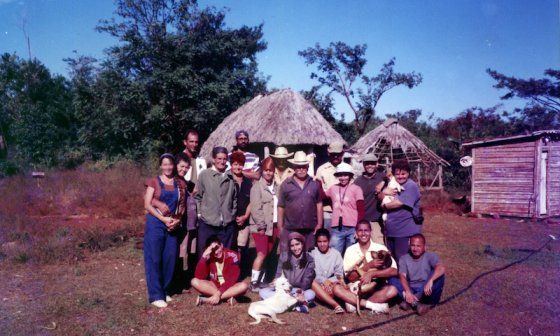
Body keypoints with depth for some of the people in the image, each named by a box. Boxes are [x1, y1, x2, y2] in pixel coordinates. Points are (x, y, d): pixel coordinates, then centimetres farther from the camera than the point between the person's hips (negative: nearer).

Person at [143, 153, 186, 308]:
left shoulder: (180, 184, 9)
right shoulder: (154, 182, 0)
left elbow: (182, 206, 9)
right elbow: (147, 204, -6)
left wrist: (177, 220, -9)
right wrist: (164, 219, -15)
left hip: (173, 225, 3)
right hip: (155, 224, -3)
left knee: (170, 258, 6)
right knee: (154, 259, -3)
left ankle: (165, 290, 21)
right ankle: (156, 295, 3)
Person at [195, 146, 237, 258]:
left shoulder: (230, 177, 5)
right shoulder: (204, 174, 0)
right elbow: (197, 196, 5)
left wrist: (233, 213, 8)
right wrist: (200, 213, 0)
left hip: (227, 225, 2)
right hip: (207, 224, -2)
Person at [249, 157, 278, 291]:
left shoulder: (275, 187, 11)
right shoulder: (257, 186, -6)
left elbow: (278, 206, 12)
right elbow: (255, 208, -12)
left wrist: (279, 224, 4)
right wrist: (261, 226, -15)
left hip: (273, 225, 6)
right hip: (261, 226, -6)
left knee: (267, 254, 10)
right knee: (262, 253, -9)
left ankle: (261, 280, 20)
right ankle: (254, 282, -2)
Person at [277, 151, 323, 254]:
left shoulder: (314, 184, 6)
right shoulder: (286, 185, 1)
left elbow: (319, 204, 11)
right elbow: (281, 207, 3)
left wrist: (319, 224, 7)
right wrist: (280, 228, 2)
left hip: (310, 230, 2)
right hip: (290, 230, -2)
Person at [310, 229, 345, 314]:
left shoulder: (336, 254, 5)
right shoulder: (312, 254, 3)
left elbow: (339, 274, 0)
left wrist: (329, 281, -20)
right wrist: (323, 281, -23)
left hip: (331, 283, 1)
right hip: (318, 284, -1)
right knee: (313, 283, -36)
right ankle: (336, 305, -48)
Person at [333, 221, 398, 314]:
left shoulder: (380, 248, -1)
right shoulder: (350, 250, 2)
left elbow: (394, 271, -12)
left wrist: (371, 273, -22)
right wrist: (369, 265, -17)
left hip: (376, 290, -1)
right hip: (355, 289, 1)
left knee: (393, 290, -30)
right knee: (336, 288, -26)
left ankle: (354, 302, -22)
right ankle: (375, 305, -26)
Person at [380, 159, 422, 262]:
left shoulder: (411, 186, -14)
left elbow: (399, 203, -22)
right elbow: (379, 197, 11)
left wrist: (384, 206, -6)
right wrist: (384, 193, -12)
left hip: (405, 231, -8)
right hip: (391, 230, 8)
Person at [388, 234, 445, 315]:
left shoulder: (430, 256, 1)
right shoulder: (404, 258, 6)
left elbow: (441, 268, -20)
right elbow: (402, 276, -10)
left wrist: (430, 281, -38)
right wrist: (408, 292, -29)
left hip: (426, 291, -2)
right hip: (411, 290, 2)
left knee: (439, 275, -28)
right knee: (392, 280, -20)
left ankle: (410, 301, -29)